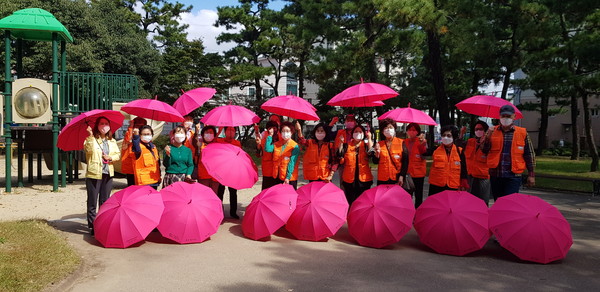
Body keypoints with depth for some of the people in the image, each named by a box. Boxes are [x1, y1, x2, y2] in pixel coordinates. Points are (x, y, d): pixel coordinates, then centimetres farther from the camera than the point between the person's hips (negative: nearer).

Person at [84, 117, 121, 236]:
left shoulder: (112, 141, 15)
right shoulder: (92, 139, -2)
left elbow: (118, 154, 14)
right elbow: (88, 149, -21)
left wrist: (111, 157, -5)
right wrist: (90, 136, -30)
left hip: (108, 174, 5)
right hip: (94, 174, -5)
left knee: (105, 201, 12)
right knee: (92, 201, -1)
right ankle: (92, 226, 4)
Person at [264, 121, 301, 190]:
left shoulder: (295, 146, -7)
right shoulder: (276, 144, 9)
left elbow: (292, 163, -12)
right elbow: (268, 149, -9)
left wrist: (288, 177, -16)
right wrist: (270, 136, -4)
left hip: (289, 178, -5)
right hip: (278, 176, 5)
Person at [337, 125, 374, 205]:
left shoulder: (366, 145, 8)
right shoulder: (347, 145, 9)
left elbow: (371, 153, -14)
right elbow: (340, 156, -6)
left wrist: (369, 139, -19)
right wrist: (341, 143, -13)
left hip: (364, 179, 0)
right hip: (349, 180, 0)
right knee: (351, 203, 3)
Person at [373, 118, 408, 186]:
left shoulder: (401, 143, 0)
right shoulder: (379, 144, 6)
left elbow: (405, 161, -2)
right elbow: (375, 162, 8)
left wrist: (402, 176, -9)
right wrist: (377, 153, -11)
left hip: (397, 178, -2)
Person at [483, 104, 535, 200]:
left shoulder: (522, 133, 4)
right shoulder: (492, 131, 7)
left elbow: (529, 154, 7)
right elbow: (484, 151, 1)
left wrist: (531, 174, 5)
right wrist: (488, 137, -17)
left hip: (513, 176, -3)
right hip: (495, 175, 3)